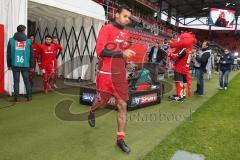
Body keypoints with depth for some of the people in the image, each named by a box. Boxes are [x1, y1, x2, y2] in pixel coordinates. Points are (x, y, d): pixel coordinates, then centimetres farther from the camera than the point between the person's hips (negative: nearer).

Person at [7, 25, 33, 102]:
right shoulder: (28, 41, 3)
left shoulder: (11, 40, 4)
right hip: (25, 64, 0)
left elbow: (8, 53, 5)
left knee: (16, 81, 4)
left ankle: (17, 97, 5)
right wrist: (31, 65, 10)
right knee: (26, 81, 8)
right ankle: (29, 96, 11)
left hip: (15, 64, 0)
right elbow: (31, 54, 4)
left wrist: (9, 65, 10)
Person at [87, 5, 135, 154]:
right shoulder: (106, 29, -8)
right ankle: (92, 112, 50)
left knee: (123, 105, 0)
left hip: (120, 75, 5)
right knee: (102, 101, 13)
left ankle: (120, 139, 11)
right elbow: (100, 51, -19)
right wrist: (122, 53, -23)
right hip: (106, 74, -5)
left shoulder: (126, 33, 13)